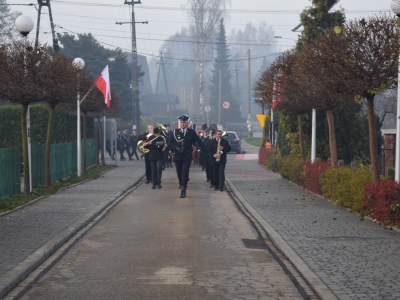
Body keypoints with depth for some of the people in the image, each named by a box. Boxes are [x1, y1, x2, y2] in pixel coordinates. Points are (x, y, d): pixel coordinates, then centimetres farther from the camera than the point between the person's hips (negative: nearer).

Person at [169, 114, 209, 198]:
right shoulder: (175, 132, 3)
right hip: (177, 156, 2)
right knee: (179, 172, 11)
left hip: (187, 156, -2)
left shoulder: (192, 132, 0)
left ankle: (183, 190, -13)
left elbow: (199, 142, 4)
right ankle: (181, 184, 38)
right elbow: (170, 142, 7)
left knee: (185, 172, -12)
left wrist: (206, 152, 2)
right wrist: (176, 148, -11)